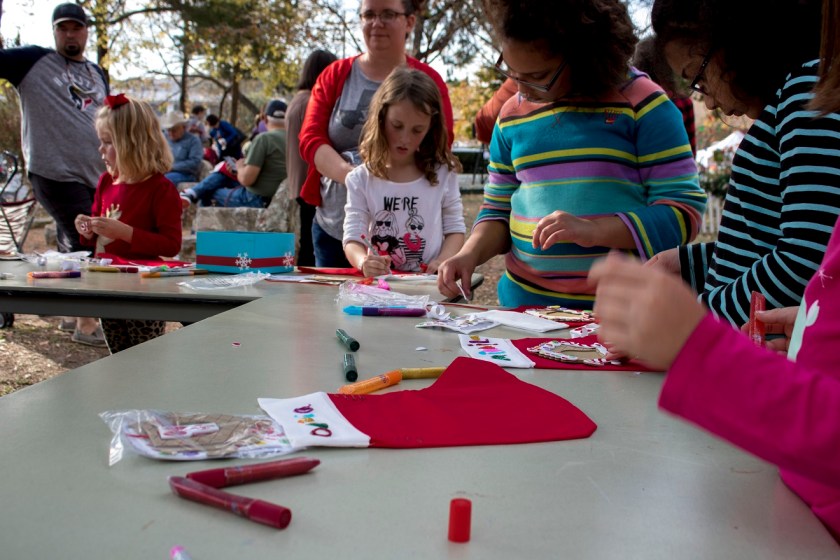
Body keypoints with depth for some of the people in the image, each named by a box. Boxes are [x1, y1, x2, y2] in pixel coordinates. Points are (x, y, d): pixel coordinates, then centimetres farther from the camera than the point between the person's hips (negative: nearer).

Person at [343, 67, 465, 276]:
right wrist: (364, 261, -25)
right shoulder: (361, 179, 4)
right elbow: (352, 238, -3)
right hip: (377, 284, 0)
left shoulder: (443, 175, 6)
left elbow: (455, 229, 9)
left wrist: (443, 260, -11)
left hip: (431, 284, 0)